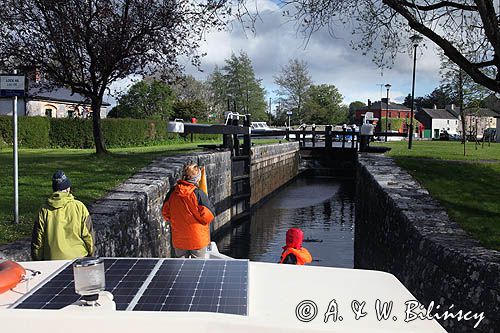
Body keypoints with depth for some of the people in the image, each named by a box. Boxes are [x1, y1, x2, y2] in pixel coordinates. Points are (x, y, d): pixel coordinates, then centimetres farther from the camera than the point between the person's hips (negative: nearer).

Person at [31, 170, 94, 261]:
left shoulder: (44, 210, -3)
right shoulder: (79, 207, -5)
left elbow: (37, 239, 2)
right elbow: (88, 234, -1)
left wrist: (38, 260, 14)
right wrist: (91, 254, 13)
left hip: (51, 258, 1)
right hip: (77, 256, 0)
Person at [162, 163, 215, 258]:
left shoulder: (172, 193, -6)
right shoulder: (199, 194, -20)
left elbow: (165, 213, 5)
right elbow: (209, 216, -16)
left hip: (178, 240, 4)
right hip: (197, 240, -4)